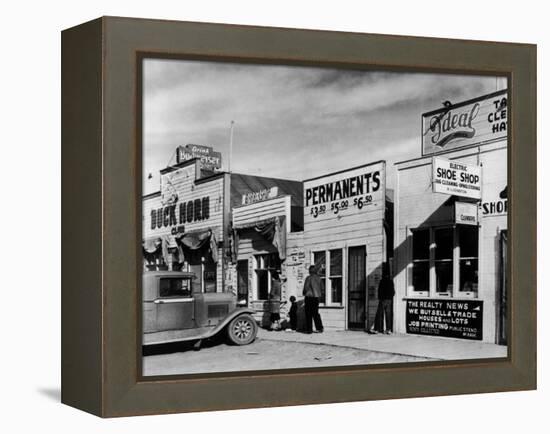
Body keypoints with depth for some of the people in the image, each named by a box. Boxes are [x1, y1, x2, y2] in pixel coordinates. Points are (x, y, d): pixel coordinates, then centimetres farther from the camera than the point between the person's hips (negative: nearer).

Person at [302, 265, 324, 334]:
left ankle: (309, 329, 2)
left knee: (309, 314, 2)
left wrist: (304, 292, 9)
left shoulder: (309, 278, -12)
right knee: (315, 313, 15)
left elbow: (306, 287, -12)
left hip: (309, 296, -5)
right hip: (317, 297, 5)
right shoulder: (318, 278, 4)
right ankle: (319, 328, 9)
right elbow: (321, 286, 11)